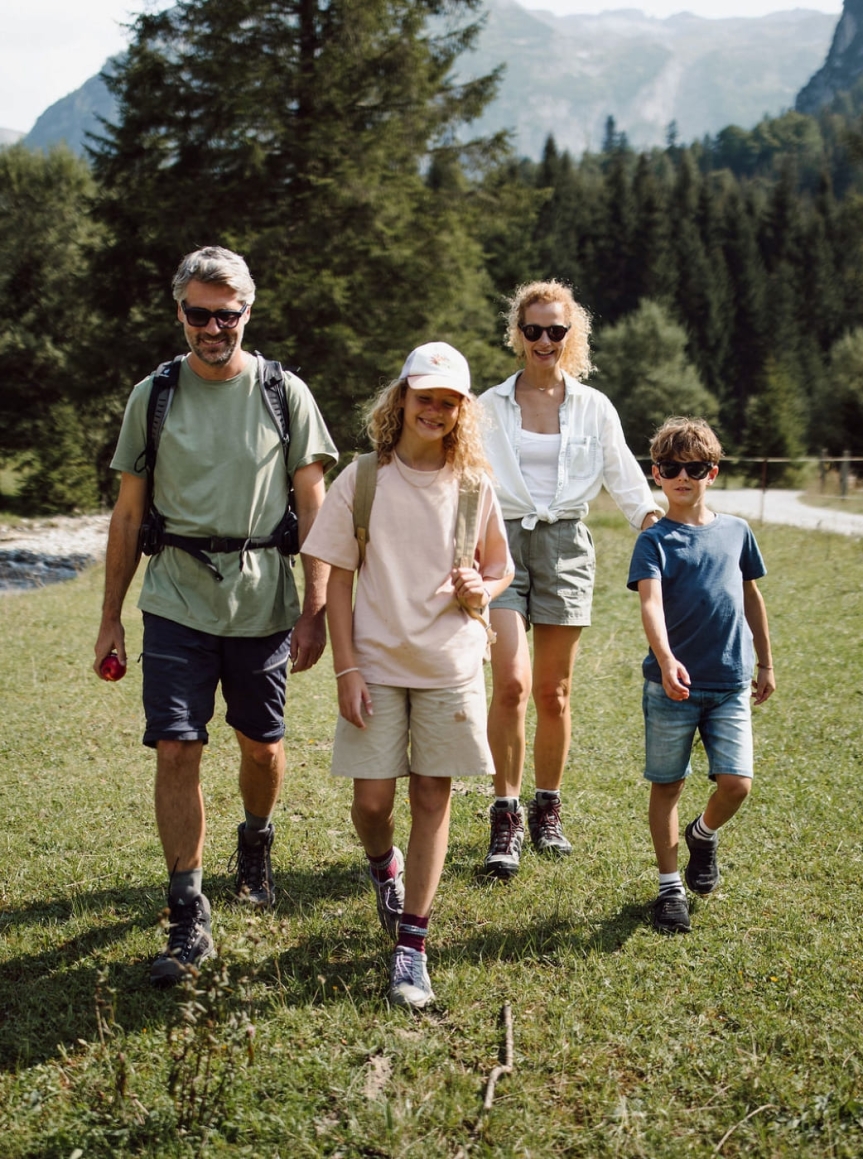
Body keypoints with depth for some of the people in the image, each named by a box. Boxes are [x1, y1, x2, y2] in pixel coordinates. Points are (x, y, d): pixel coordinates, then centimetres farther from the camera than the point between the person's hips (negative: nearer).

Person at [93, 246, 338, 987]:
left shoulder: (285, 393, 1)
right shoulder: (154, 395, 4)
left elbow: (314, 506, 1)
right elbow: (130, 511, 8)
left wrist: (316, 608, -5)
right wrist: (110, 616, 6)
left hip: (263, 600, 0)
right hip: (177, 600, 0)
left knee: (263, 744, 12)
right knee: (176, 750, -6)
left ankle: (256, 841, 44)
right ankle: (189, 918, 2)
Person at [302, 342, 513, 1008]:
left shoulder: (474, 486, 1)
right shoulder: (363, 480, -4)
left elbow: (500, 566, 15)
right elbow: (337, 580, -2)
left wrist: (482, 590, -9)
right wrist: (346, 670, -8)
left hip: (451, 664, 1)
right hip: (378, 662, -1)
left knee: (433, 799, 3)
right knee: (372, 799, -2)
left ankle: (411, 947, 12)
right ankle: (384, 867, 35)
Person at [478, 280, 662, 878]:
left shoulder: (594, 408, 7)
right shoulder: (490, 405, 6)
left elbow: (624, 476, 9)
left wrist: (655, 521, -7)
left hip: (565, 544, 1)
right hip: (502, 540, -1)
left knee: (553, 693, 6)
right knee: (511, 683, -15)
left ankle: (547, 810, 22)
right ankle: (506, 817, -6)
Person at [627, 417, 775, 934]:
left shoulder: (736, 531, 6)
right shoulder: (655, 541, -5)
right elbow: (651, 603, -20)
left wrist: (765, 663, 20)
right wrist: (665, 659, -37)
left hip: (731, 683, 2)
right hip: (672, 685, -2)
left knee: (737, 784, -6)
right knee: (667, 786, 6)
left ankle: (704, 835, 27)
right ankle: (671, 886, 20)